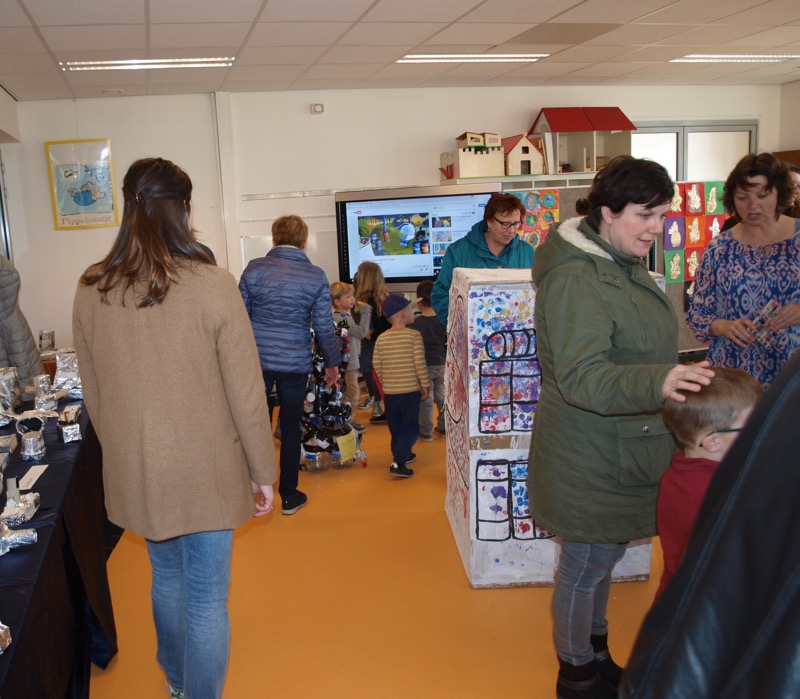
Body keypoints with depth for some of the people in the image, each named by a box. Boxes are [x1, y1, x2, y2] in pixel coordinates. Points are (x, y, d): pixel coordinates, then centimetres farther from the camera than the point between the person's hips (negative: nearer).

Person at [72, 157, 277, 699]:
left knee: (166, 576, 26)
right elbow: (246, 395, -14)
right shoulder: (213, 286, -19)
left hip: (133, 472, 5)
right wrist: (263, 471, -2)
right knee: (206, 598, 9)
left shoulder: (91, 291, -5)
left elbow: (94, 397, 5)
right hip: (206, 472, -5)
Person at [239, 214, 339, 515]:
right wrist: (332, 362, 11)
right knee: (291, 427, 11)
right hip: (295, 363, -1)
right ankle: (289, 496, 20)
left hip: (256, 358, 1)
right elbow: (324, 327, -3)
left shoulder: (254, 268, -2)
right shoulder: (315, 276, -4)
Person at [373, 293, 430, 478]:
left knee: (395, 427, 19)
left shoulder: (381, 339, 0)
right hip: (410, 390, -5)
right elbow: (419, 363, -15)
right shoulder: (414, 336, -12)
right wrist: (425, 384, -4)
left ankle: (402, 454, 33)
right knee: (411, 427, 2)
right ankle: (398, 462, -8)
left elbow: (377, 365, 2)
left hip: (389, 391, 5)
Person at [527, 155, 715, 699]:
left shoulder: (623, 265, 8)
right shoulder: (576, 279, -24)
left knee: (602, 558, 23)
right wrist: (658, 383, -46)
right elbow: (581, 377, -33)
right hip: (589, 461, -9)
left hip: (621, 448, 9)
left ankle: (597, 654, 42)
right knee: (585, 568, 7)